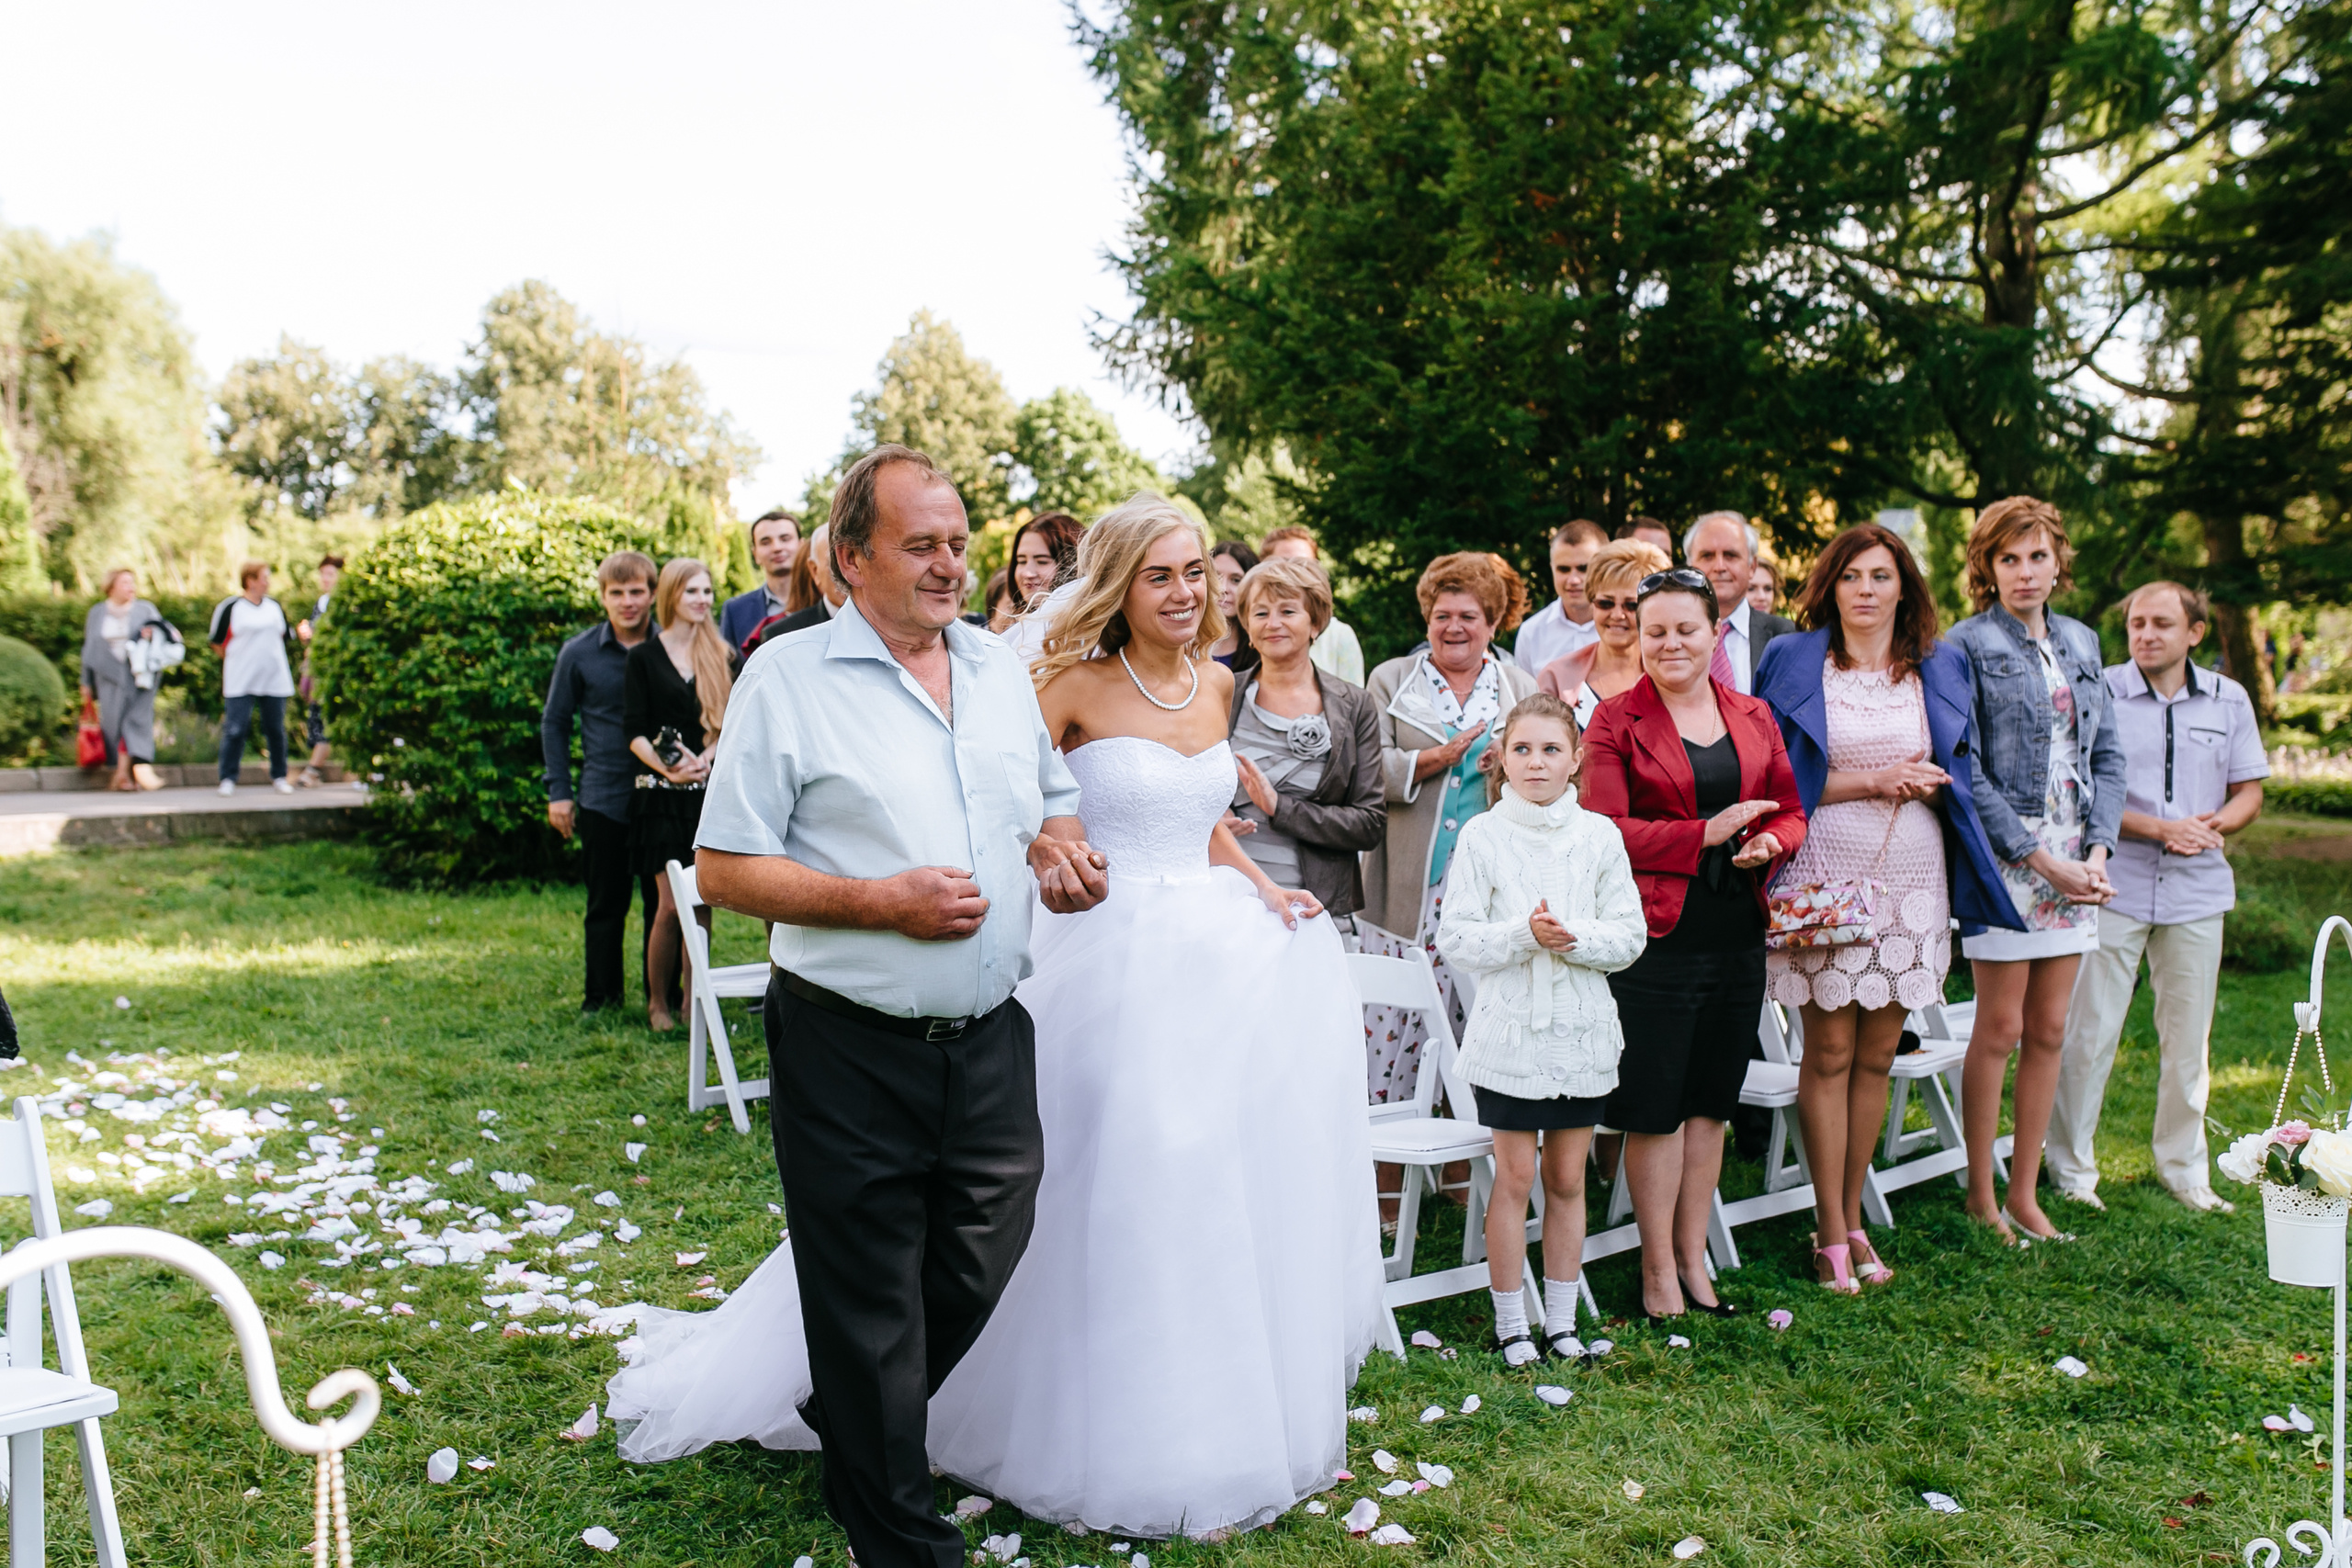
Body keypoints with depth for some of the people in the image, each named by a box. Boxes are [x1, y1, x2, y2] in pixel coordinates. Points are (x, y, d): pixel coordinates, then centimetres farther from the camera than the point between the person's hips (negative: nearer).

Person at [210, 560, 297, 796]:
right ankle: (228, 779, 4)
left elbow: (285, 633, 23)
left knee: (276, 730, 7)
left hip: (274, 678, 4)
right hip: (239, 682, -4)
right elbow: (217, 641, 1)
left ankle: (279, 777, 17)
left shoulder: (275, 606, 10)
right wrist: (235, 659, 4)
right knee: (235, 730, -5)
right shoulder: (230, 607, -5)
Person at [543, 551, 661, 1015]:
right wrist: (558, 792, 4)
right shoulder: (579, 654, 1)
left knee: (662, 902, 5)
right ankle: (601, 999, 19)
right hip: (604, 799, 0)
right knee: (606, 906, 6)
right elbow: (554, 723, 8)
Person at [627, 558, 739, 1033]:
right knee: (671, 905, -7)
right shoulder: (644, 657, 3)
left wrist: (706, 758, -13)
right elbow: (634, 730, -2)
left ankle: (691, 1000, 13)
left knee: (702, 903, 2)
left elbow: (734, 723, 6)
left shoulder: (722, 656, 11)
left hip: (711, 792, 3)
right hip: (663, 796, -2)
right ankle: (657, 1002, 9)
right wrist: (666, 767, -19)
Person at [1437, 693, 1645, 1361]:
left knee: (1568, 1179, 11)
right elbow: (1456, 940, -7)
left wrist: (1574, 936, -18)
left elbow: (1630, 936, 0)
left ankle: (1562, 1321, 24)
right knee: (1514, 1178, 4)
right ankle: (1511, 1324, 18)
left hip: (1583, 1030, 2)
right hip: (1510, 1029, -2)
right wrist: (1524, 935, -21)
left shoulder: (1599, 835, 1)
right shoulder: (1482, 836, -4)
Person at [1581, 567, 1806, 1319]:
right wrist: (1709, 832, -15)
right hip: (1657, 939, -5)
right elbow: (1606, 832, -12)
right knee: (1656, 1108, 1)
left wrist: (1769, 843, -8)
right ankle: (1659, 1272, 15)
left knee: (1711, 1102, 13)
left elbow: (1789, 812, 14)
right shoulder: (1616, 721, -4)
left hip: (1738, 938, 5)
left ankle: (1693, 1258, 26)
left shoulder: (1753, 717, 12)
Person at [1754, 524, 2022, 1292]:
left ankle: (1853, 1219, 21)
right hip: (1824, 875, -3)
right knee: (1830, 1053, -1)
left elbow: (1959, 775, 15)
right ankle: (1831, 1232, 9)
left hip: (1912, 880, 3)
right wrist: (1876, 780, -10)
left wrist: (1923, 785, -8)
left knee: (1878, 1054, 8)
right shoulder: (1793, 662, 1)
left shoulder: (1941, 668, 11)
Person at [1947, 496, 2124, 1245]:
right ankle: (1980, 1195, 11)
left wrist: (2097, 851, -2)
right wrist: (2039, 859, -14)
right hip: (2005, 860, -6)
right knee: (2000, 1029, -2)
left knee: (2049, 1031, 8)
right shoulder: (1968, 645, -5)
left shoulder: (2081, 642, 13)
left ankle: (2024, 1194, 18)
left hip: (2075, 860, 6)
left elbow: (2107, 755, 12)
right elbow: (1967, 769, -11)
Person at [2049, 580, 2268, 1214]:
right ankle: (2071, 1167, 11)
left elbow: (2249, 792, 13)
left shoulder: (2229, 700, 9)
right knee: (2088, 1033, -2)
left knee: (2188, 1040, 11)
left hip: (2197, 890, 4)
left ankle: (2184, 1168, 25)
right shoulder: (2098, 693, -3)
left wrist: (2215, 824, -8)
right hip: (2114, 886, -3)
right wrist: (2161, 829, -15)